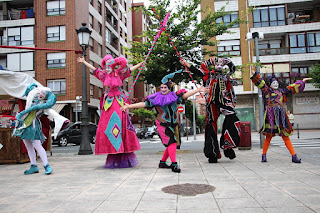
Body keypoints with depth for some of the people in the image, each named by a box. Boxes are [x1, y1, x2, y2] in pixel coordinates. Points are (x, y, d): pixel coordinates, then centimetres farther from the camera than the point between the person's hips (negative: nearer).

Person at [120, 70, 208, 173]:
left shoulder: (174, 96, 4)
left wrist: (198, 90, -7)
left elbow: (185, 95, 1)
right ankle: (174, 164, -16)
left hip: (173, 124, 5)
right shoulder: (156, 98, -1)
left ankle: (162, 162, 25)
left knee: (172, 144, 8)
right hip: (163, 124, -4)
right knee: (171, 142, -17)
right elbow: (144, 104, -1)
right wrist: (129, 106, -4)